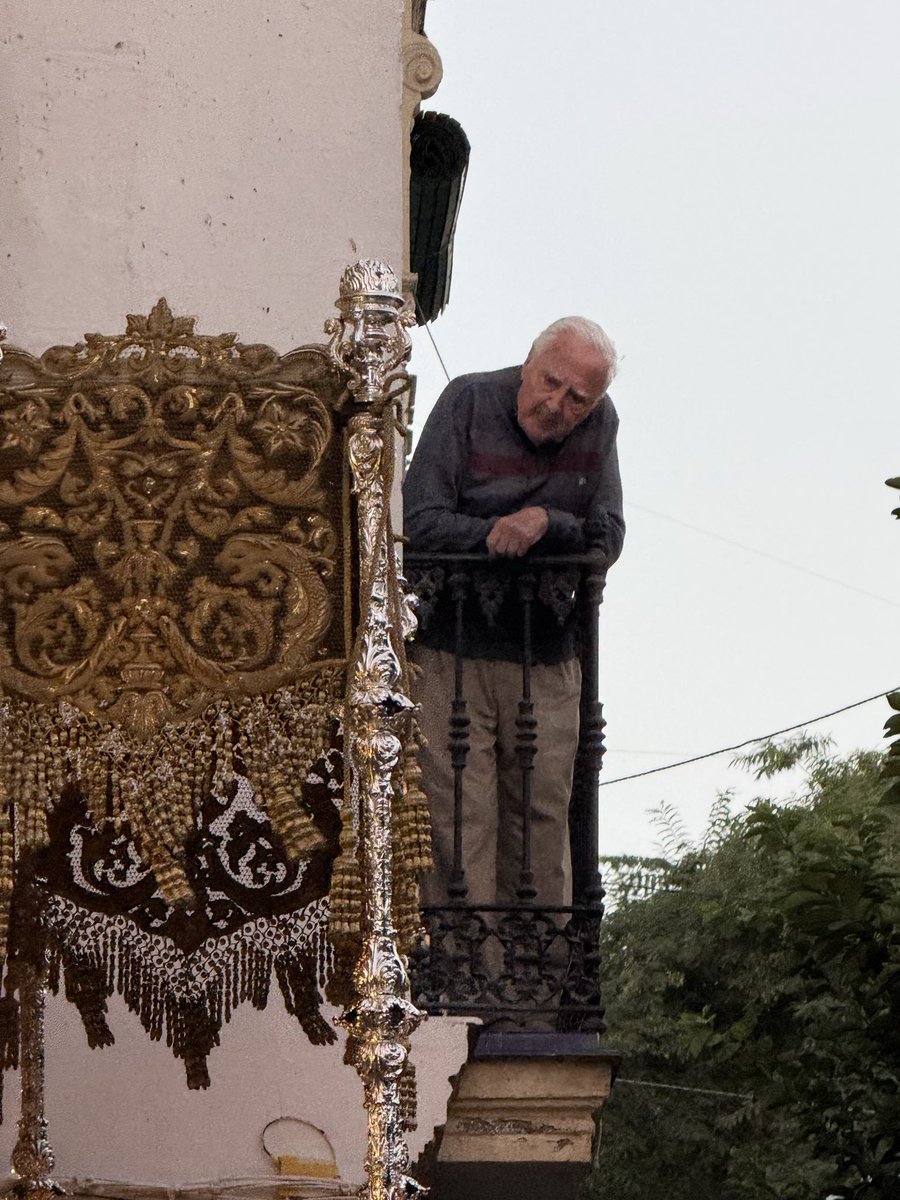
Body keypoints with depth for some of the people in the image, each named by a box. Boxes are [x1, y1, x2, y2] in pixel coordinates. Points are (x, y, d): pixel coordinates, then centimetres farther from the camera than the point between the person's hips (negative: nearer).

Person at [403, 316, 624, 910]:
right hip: (451, 650, -3)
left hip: (547, 664, 3)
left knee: (542, 818, 4)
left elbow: (608, 538, 2)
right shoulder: (468, 401, -5)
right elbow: (420, 522, -9)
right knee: (458, 819, -9)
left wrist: (547, 523, -16)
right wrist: (501, 536, -14)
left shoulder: (600, 423, 4)